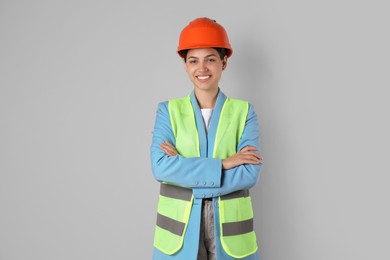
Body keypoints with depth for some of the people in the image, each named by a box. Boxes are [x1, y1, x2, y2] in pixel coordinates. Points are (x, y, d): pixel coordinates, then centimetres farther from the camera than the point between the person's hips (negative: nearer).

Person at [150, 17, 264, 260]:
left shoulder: (244, 111, -2)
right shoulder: (169, 110, 0)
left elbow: (250, 173, -12)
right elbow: (160, 167, -13)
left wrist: (182, 168, -14)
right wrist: (223, 164, -17)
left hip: (230, 229, 0)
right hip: (179, 228, 1)